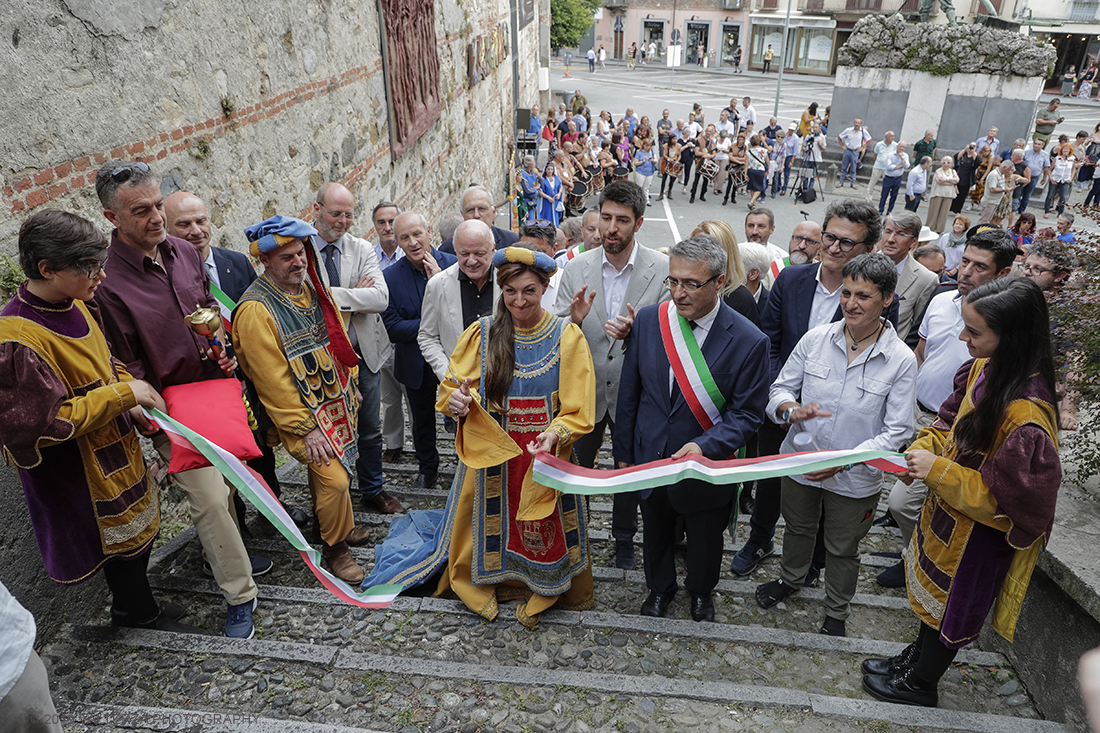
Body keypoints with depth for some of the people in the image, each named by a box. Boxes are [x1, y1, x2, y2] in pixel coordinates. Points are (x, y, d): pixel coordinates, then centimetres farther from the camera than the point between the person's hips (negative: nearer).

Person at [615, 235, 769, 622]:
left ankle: (701, 590, 54)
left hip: (707, 463, -2)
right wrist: (623, 452, 4)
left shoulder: (748, 341, -20)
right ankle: (660, 586, 54)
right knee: (656, 531, 25)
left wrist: (705, 446, -30)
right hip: (651, 456, 2)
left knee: (704, 537, 23)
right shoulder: (649, 319, -11)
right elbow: (630, 391, -1)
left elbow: (746, 413, -13)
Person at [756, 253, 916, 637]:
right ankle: (790, 579, 57)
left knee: (842, 549, 19)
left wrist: (844, 460, -27)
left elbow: (896, 432, -15)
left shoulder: (902, 360, -16)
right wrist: (791, 409, -25)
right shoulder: (816, 338, -10)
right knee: (798, 529, 27)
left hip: (855, 479, -2)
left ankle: (837, 611, 46)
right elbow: (780, 388, -1)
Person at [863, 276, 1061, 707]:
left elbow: (1003, 497, -29)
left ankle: (919, 685, 40)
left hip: (978, 534, -7)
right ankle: (916, 658, 52)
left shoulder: (1027, 415, -35)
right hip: (946, 512, 7)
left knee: (951, 605, 17)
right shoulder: (983, 368, -10)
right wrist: (923, 448, -9)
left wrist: (938, 471, -26)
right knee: (931, 590, 27)